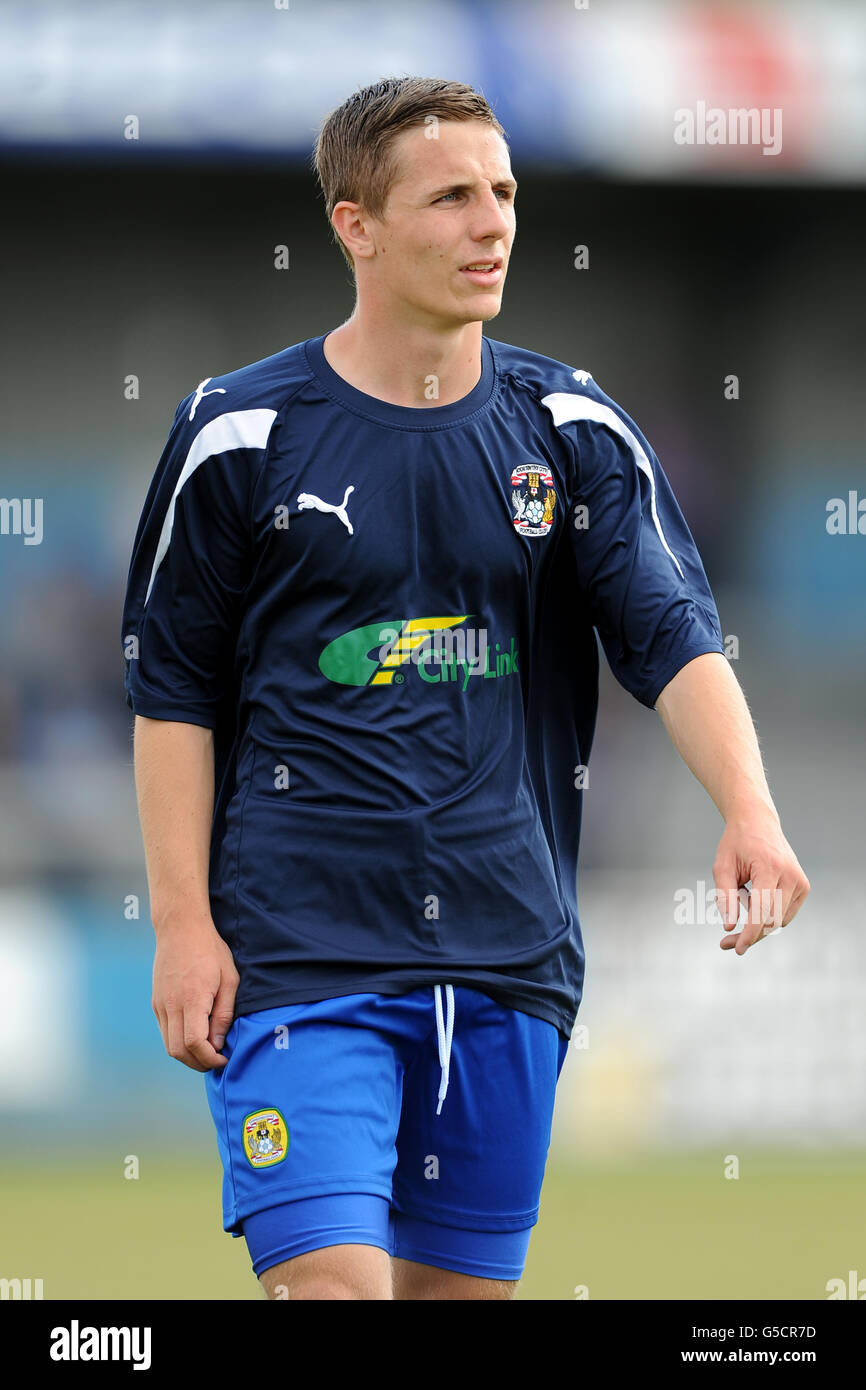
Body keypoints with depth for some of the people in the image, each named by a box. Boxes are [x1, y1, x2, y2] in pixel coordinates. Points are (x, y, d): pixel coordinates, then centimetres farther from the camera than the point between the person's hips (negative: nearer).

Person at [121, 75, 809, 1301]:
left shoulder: (575, 432, 6)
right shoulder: (241, 435, -1)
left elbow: (673, 634, -3)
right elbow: (171, 691, 3)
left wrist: (748, 809, -22)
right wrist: (184, 923, -4)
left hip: (510, 960, 4)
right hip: (300, 956, -3)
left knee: (465, 1286, 9)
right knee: (333, 1279, -16)